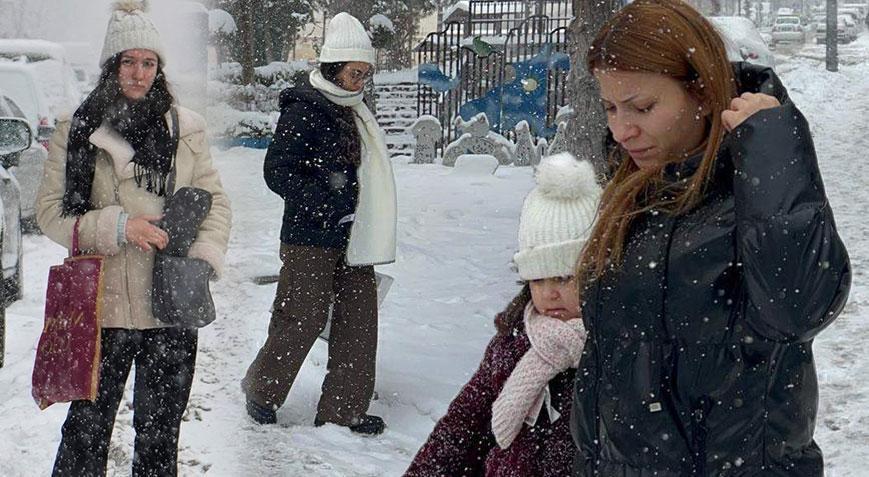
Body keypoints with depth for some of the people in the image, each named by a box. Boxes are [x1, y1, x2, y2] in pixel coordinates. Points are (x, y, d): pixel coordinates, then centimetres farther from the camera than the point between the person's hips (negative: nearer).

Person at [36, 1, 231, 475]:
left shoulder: (186, 127, 6)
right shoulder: (77, 131, 0)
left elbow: (215, 201, 9)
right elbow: (51, 211, -1)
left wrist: (202, 258, -8)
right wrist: (116, 227, -15)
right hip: (102, 306, -2)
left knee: (160, 429, 11)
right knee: (88, 424, 6)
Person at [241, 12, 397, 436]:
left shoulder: (355, 113, 16)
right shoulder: (304, 110, -9)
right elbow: (278, 171, -13)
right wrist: (326, 201, -19)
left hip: (353, 239, 8)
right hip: (310, 239, -8)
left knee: (358, 320, 5)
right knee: (302, 318, -4)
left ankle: (344, 408, 12)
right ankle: (262, 392, 17)